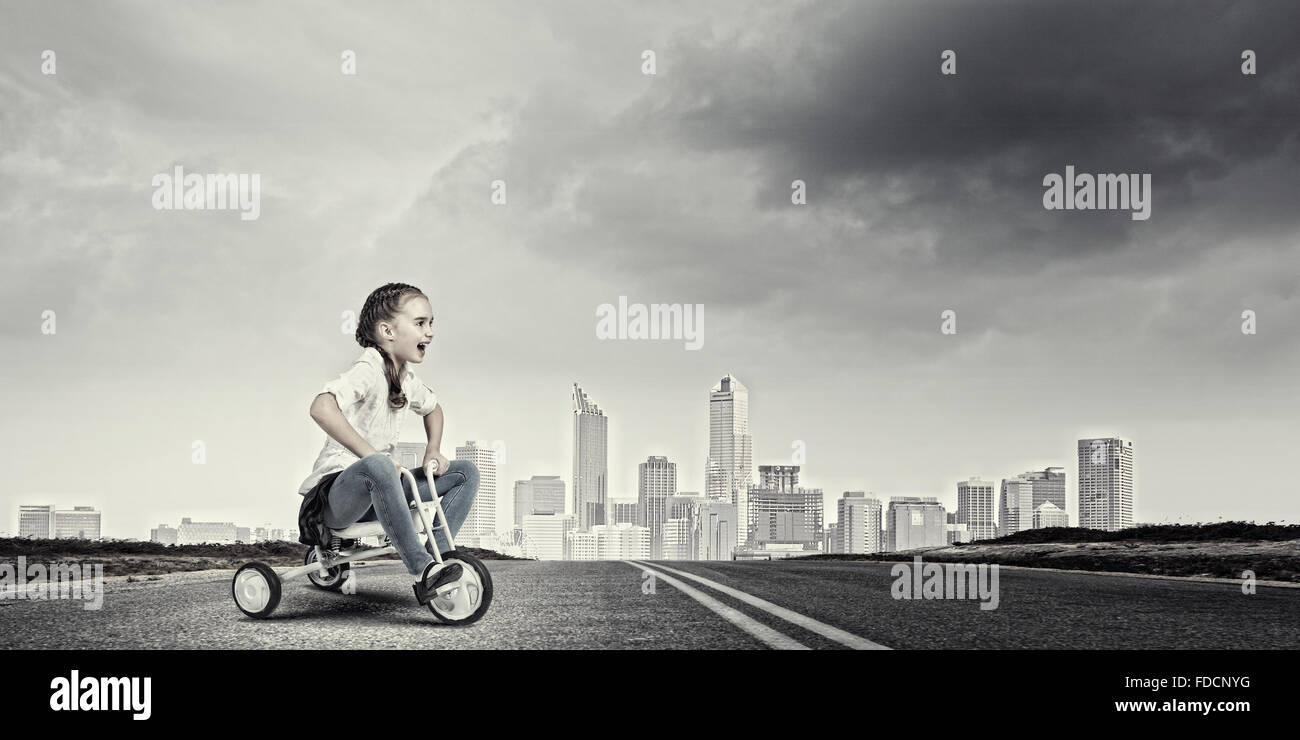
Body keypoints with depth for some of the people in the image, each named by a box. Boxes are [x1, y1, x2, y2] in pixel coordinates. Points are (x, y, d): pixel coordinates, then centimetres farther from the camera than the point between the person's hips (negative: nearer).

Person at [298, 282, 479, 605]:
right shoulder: (369, 369, -17)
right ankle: (422, 570, -38)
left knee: (466, 472, 1)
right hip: (337, 492, -9)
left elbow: (433, 407, 32)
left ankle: (435, 555, -7)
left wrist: (433, 452, 14)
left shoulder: (405, 378, 9)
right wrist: (372, 455, -34)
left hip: (375, 493, 9)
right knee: (376, 466, -43)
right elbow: (321, 408, -35)